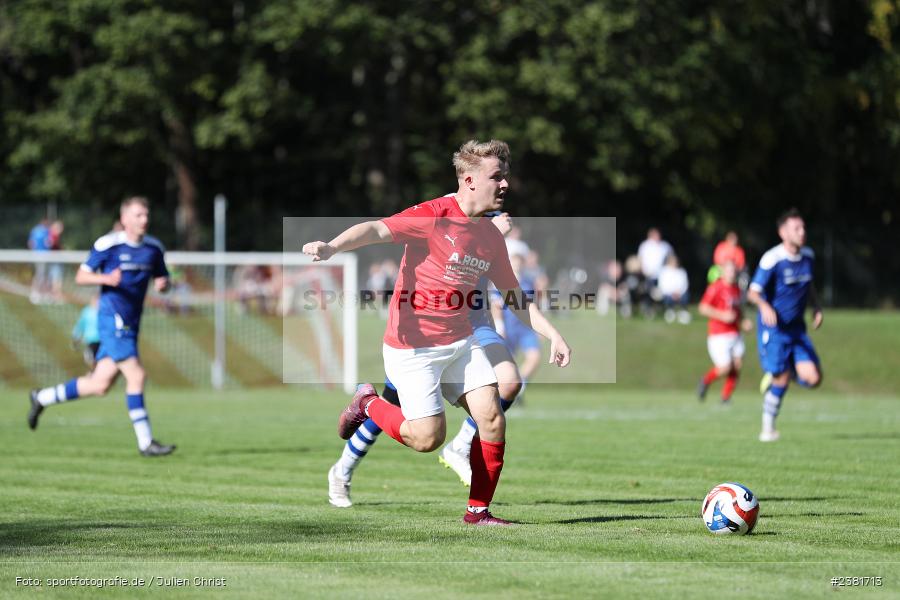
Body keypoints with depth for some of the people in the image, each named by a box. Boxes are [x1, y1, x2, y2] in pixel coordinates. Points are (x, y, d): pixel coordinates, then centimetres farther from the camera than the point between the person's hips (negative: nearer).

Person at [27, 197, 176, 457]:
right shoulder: (108, 244, -8)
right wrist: (106, 279, -23)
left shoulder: (154, 248, 10)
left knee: (100, 384, 8)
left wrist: (162, 283, -4)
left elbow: (161, 278, 21)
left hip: (131, 324, 7)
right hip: (113, 319, -7)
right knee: (136, 375, -16)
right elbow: (81, 276, -4)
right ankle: (145, 442, -11)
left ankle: (42, 398, 27)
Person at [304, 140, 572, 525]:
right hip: (413, 346, -7)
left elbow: (515, 297, 18)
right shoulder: (434, 216, -16)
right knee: (428, 438, -9)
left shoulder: (491, 237, 7)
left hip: (460, 343, 7)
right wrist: (331, 247, -46)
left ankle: (479, 510, 6)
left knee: (492, 418, -7)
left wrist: (553, 335, 9)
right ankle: (368, 404, 20)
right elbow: (376, 230, -28)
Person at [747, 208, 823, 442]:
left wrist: (817, 308, 8)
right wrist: (765, 306, -40)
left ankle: (774, 376, 23)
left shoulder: (808, 256, 5)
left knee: (813, 379, -7)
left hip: (797, 327, 6)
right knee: (781, 382, -7)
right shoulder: (772, 259, -16)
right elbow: (753, 292, -20)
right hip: (773, 328, -6)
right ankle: (768, 429, 13)